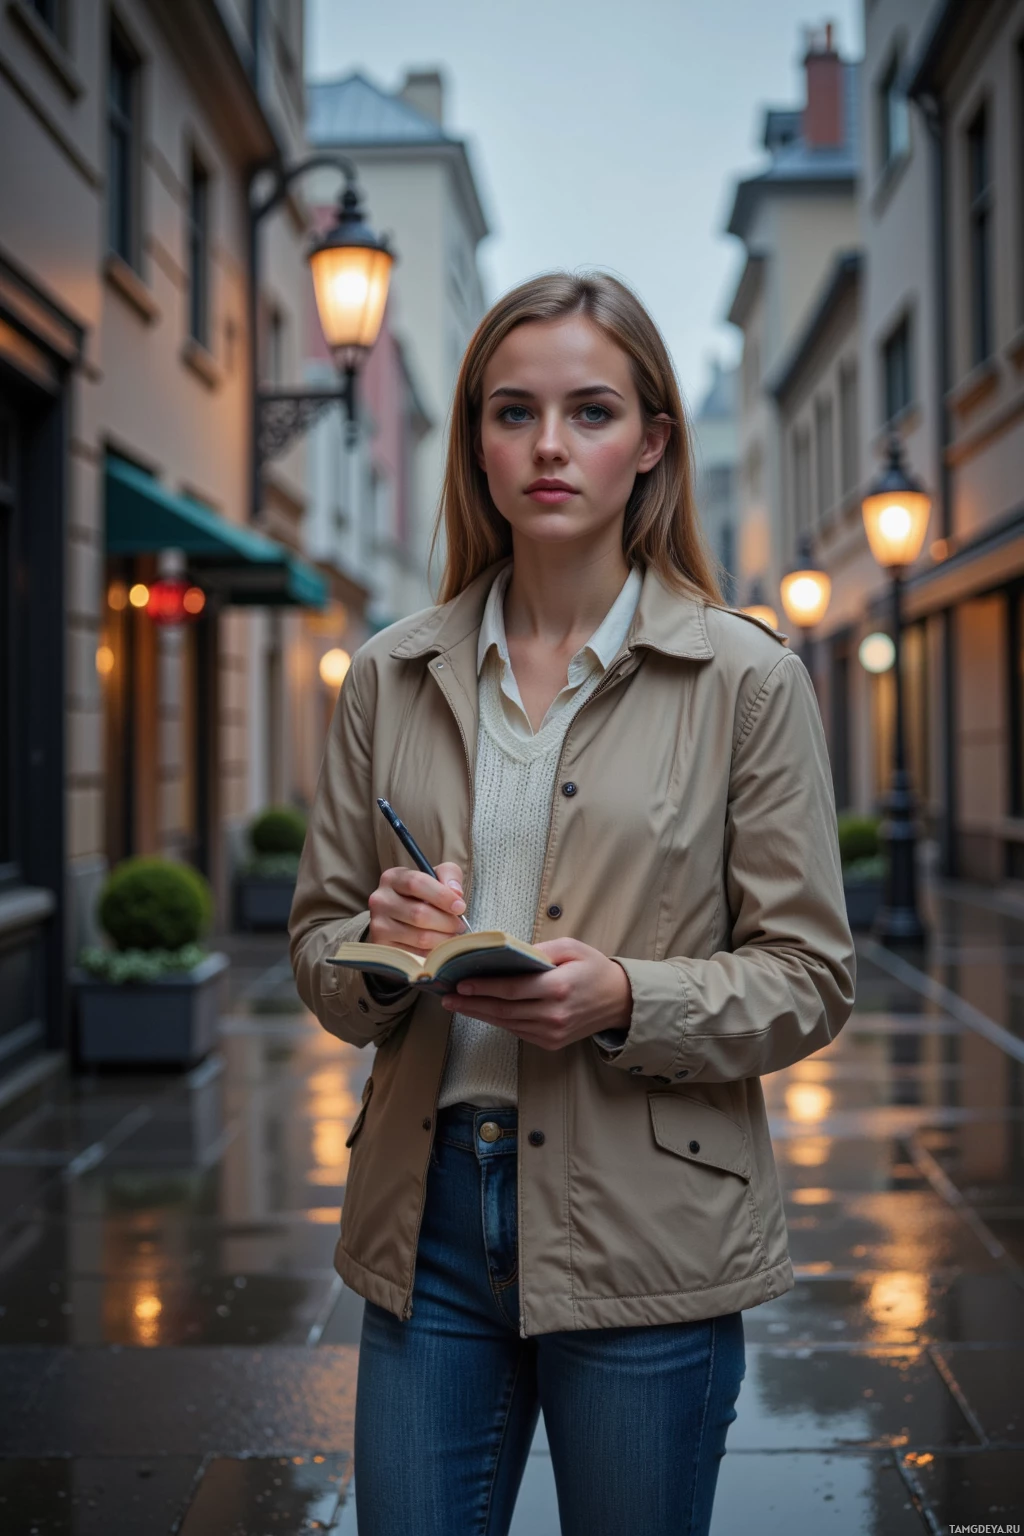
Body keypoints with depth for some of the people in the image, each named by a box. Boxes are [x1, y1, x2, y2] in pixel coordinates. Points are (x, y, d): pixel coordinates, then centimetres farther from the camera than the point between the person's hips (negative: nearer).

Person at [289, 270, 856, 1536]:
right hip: (426, 1211, 3)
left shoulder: (746, 679, -4)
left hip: (643, 1232, -2)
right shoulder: (390, 676, 5)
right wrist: (378, 947, -13)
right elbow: (315, 947, 10)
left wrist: (626, 999, -20)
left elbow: (808, 976, -3)